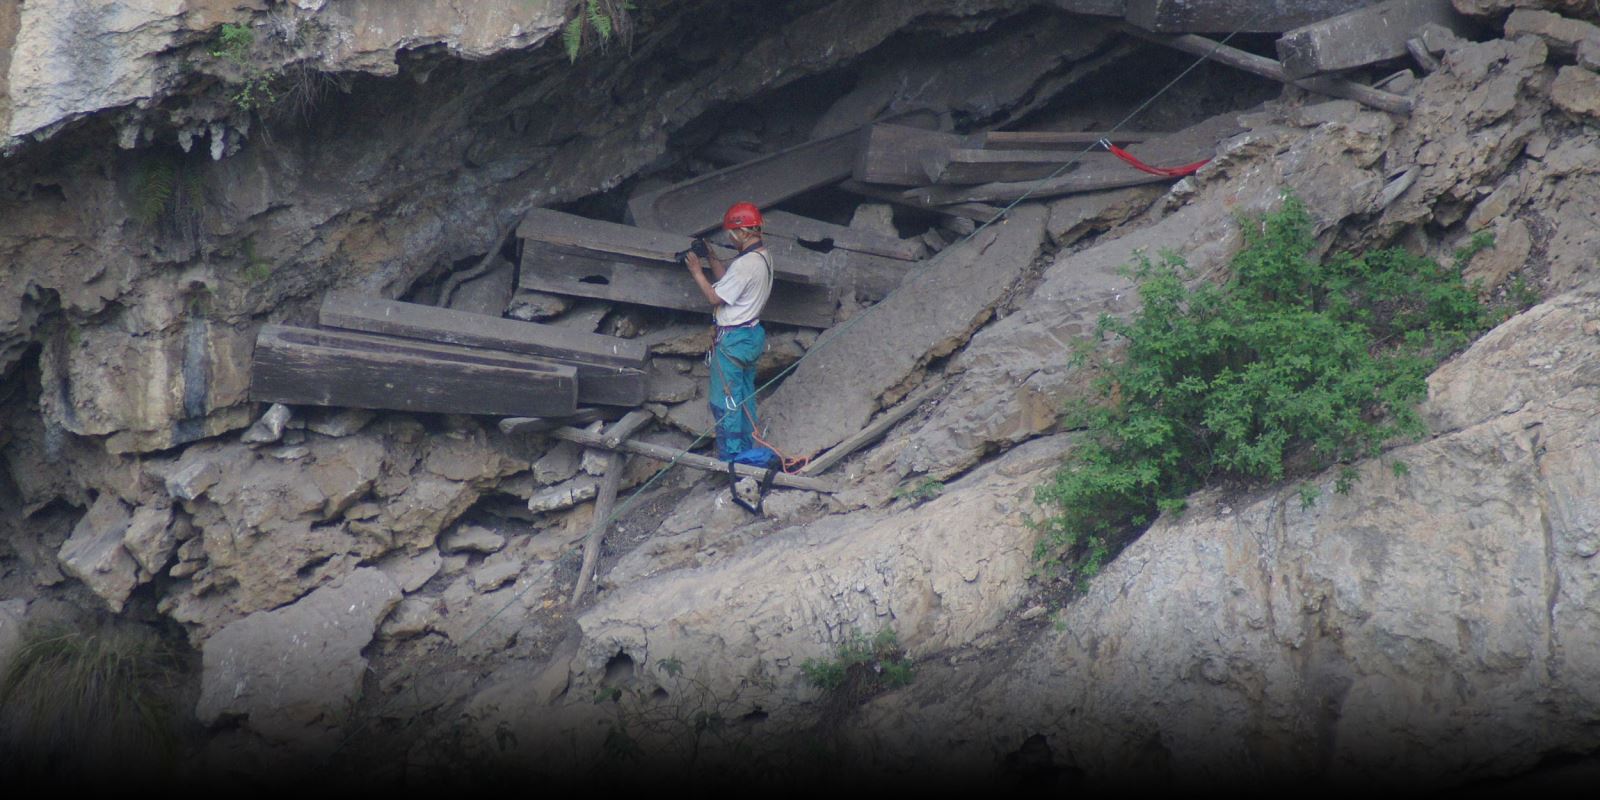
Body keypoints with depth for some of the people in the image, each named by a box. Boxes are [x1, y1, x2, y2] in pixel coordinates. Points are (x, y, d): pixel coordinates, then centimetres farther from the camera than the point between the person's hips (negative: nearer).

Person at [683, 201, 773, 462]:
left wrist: (697, 272, -8)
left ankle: (730, 457, 4)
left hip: (733, 340, -10)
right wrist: (711, 258, 10)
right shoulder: (763, 257, 5)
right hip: (751, 333, 10)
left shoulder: (745, 264, -26)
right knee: (745, 395, 19)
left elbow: (715, 297, -19)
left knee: (724, 400, 0)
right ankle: (748, 449, 28)